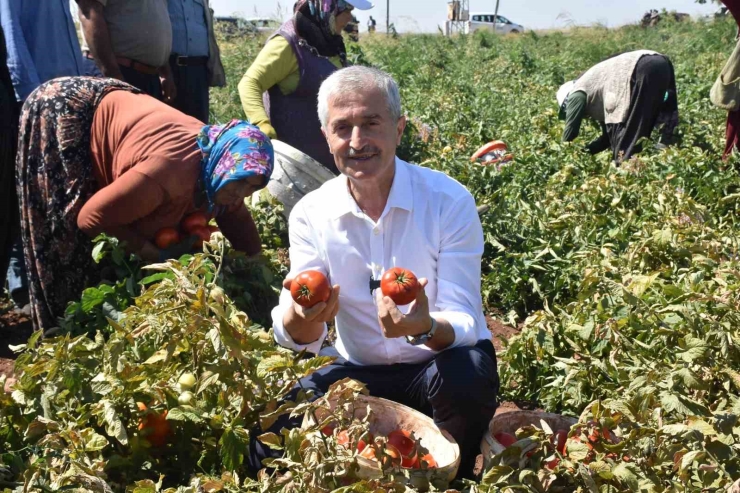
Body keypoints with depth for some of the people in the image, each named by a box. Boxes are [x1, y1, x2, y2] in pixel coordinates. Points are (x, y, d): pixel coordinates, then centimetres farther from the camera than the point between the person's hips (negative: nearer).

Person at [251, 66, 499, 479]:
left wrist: (425, 327, -44)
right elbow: (298, 337, -11)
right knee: (269, 443, -18)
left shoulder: (450, 201, -16)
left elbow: (465, 324, -20)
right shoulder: (311, 213, -7)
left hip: (439, 364, -1)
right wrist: (300, 318, -37)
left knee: (467, 378, -35)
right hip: (358, 371, 2)